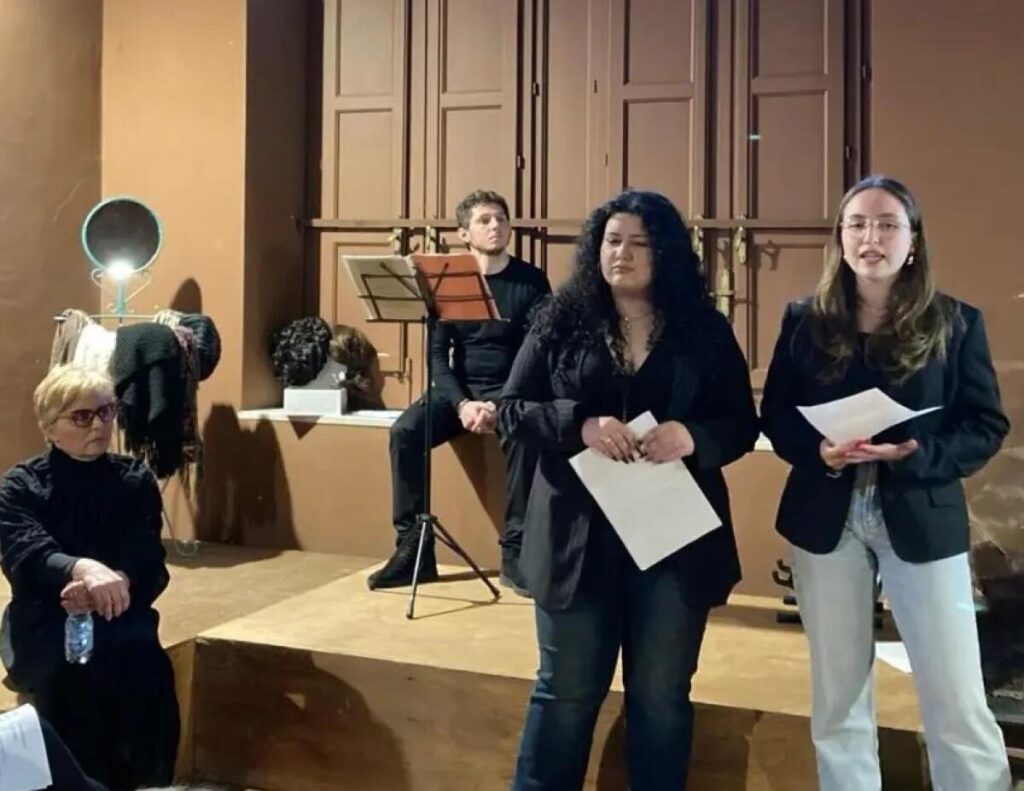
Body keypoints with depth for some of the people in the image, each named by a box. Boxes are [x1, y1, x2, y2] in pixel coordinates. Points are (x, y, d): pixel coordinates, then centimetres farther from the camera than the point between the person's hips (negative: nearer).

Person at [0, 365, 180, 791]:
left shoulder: (136, 479, 6)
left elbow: (146, 561, -6)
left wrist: (112, 584, -31)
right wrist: (84, 569, -40)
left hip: (118, 616, 1)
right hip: (43, 622, -1)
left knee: (144, 663, -30)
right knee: (71, 671, -33)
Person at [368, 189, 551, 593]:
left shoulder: (531, 281, -1)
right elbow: (437, 353, 1)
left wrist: (502, 403, -20)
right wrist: (461, 403, -16)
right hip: (461, 390, 2)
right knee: (404, 431, -24)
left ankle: (515, 551, -23)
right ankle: (413, 547, -15)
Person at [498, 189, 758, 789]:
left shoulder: (706, 329, 3)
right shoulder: (560, 323, 3)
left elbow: (743, 425, 3)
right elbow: (512, 410, 0)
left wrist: (693, 437, -19)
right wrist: (580, 425, -18)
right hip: (580, 534, 0)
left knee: (662, 693, 11)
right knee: (566, 688, 10)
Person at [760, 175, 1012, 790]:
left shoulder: (955, 322, 0)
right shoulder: (806, 321, 4)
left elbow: (987, 427, -2)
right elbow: (774, 417, 4)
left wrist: (915, 456, -20)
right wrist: (819, 450, -17)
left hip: (923, 522, -1)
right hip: (827, 521, 2)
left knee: (959, 706, 0)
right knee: (838, 700, 12)